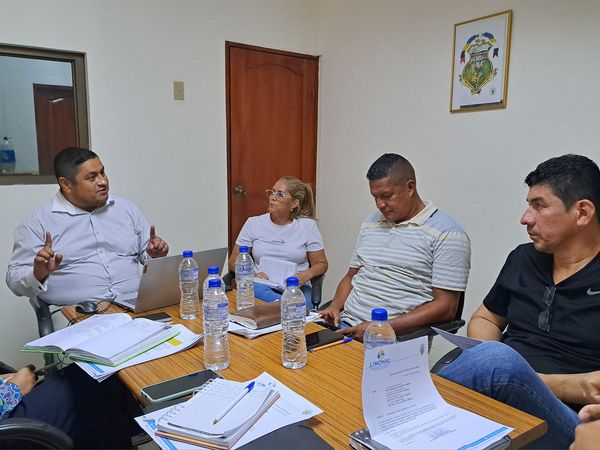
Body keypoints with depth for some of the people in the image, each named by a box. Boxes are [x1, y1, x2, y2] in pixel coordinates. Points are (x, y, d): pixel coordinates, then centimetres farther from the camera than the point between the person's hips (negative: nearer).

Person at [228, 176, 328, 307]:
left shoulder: (307, 225, 4)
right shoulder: (253, 223, 7)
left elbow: (321, 264, 9)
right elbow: (233, 262, 8)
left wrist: (307, 274, -14)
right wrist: (252, 274, -13)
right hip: (262, 286, 3)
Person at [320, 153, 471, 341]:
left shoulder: (447, 233, -3)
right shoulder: (371, 223, 18)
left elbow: (445, 308, -8)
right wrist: (335, 306, 3)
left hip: (396, 337, -5)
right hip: (345, 324, 6)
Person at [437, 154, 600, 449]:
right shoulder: (523, 259, 13)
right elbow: (485, 320, 23)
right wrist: (487, 360, -1)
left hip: (567, 419, -4)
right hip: (494, 402, 4)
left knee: (499, 361, -35)